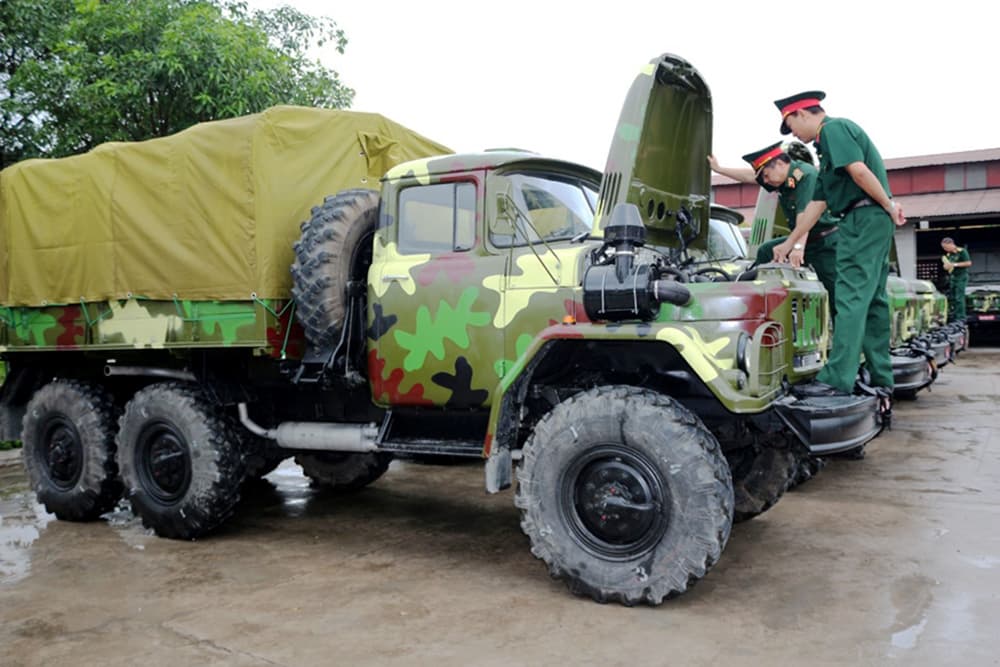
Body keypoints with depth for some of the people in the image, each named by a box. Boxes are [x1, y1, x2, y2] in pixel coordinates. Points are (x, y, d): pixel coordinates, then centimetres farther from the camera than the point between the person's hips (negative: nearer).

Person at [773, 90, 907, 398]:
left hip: (864, 218, -10)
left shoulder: (834, 128, -5)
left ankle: (837, 379, -16)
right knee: (872, 301, 10)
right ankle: (881, 380, 14)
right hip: (873, 222, 10)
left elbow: (859, 171, -21)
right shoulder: (828, 143, 25)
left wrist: (889, 206, -12)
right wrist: (791, 244, 26)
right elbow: (817, 203, 25)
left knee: (851, 298, -13)